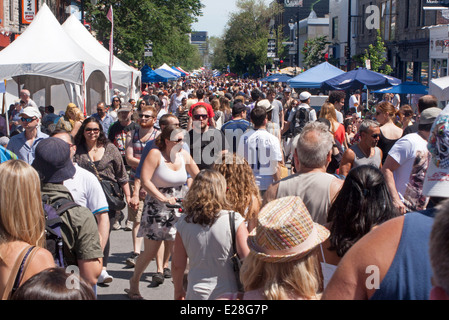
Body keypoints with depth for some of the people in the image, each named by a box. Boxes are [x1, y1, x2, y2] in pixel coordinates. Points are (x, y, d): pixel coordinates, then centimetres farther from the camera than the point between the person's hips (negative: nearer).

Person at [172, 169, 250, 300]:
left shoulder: (183, 223, -5)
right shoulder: (234, 220, -13)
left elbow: (177, 265, 1)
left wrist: (178, 290, 18)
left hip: (196, 294, 2)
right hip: (227, 293, -2)